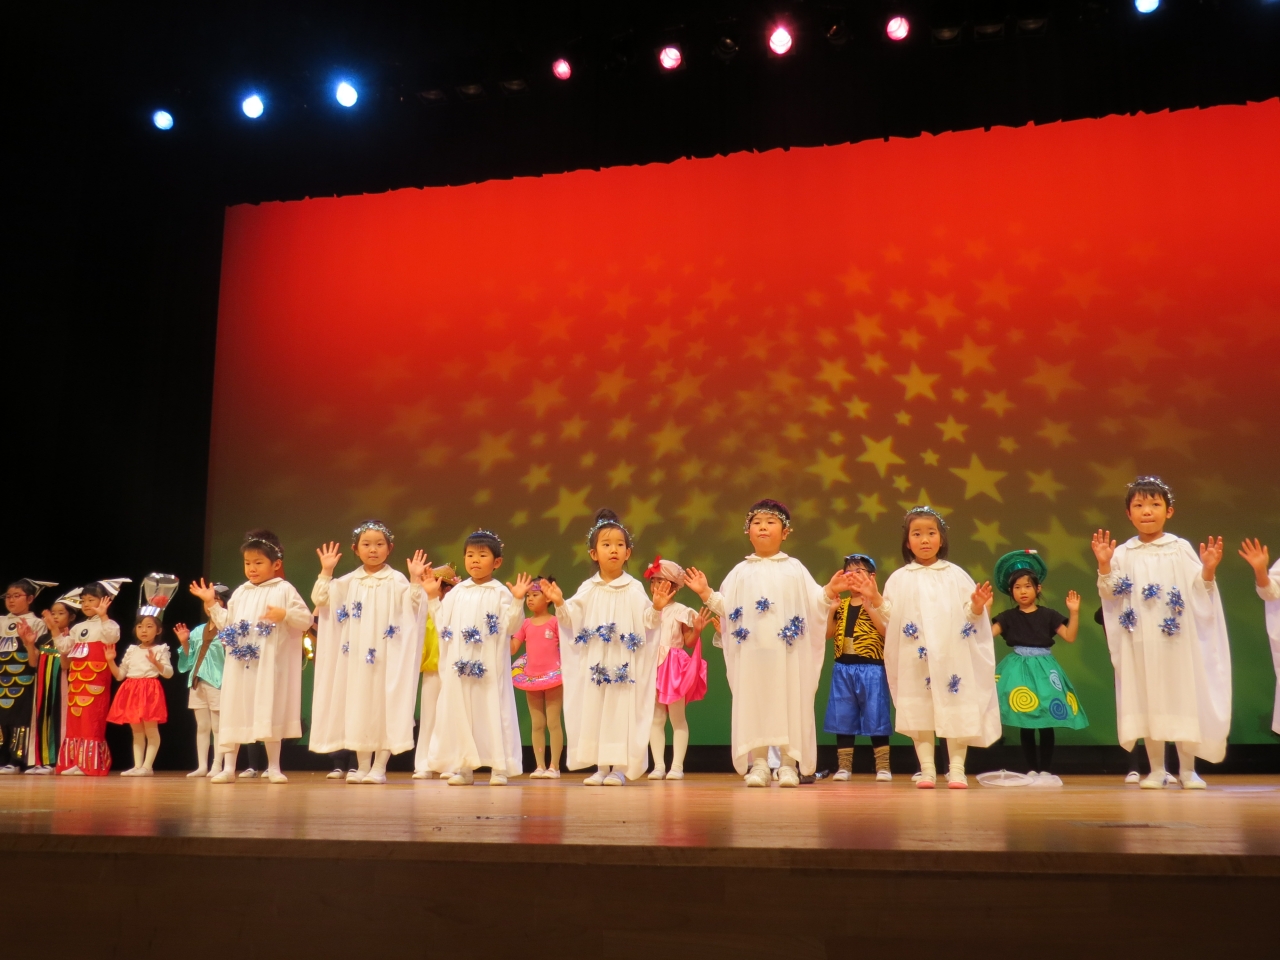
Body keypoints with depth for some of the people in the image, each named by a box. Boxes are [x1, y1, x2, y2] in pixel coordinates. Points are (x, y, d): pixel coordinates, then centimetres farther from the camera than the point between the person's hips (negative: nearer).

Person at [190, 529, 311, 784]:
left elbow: (307, 619, -6)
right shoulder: (240, 593, 13)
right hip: (240, 663, 4)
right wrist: (211, 605, 7)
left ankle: (274, 767, 10)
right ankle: (228, 767, 10)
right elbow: (226, 625, 14)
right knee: (234, 711, 4)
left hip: (269, 665, -4)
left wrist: (285, 614, -22)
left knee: (270, 713, 0)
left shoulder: (284, 590, 0)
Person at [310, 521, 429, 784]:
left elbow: (414, 607, -13)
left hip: (387, 658, -4)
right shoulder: (349, 581, 8)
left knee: (384, 705, 0)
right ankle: (362, 765, 19)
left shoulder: (396, 581, -3)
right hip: (356, 658, 4)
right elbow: (319, 599, 2)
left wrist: (415, 579, -23)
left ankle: (379, 767, 8)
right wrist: (326, 571, -4)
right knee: (357, 705, 8)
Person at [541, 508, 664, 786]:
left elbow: (646, 622, -4)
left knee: (622, 710, -2)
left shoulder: (634, 589, 1)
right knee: (593, 710, 4)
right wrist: (560, 604, -13)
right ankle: (600, 766, 14)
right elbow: (572, 620, 3)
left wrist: (657, 608, -22)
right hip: (594, 663, 2)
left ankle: (620, 768, 6)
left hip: (624, 664, -2)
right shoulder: (588, 589, 6)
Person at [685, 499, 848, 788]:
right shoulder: (741, 571, 10)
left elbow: (813, 604, 2)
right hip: (751, 652, 1)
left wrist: (830, 592, -14)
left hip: (787, 652, -1)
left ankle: (789, 764, 9)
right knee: (754, 703, 1)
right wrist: (706, 593, -3)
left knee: (789, 703, 0)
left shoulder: (795, 569, 7)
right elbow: (725, 606, 8)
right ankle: (758, 763, 9)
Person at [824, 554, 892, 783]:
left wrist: (869, 603, -23)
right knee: (843, 719, 7)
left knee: (875, 718, 1)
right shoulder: (841, 605, 10)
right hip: (843, 669, 5)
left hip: (871, 669, -4)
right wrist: (830, 609, -5)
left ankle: (883, 767, 11)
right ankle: (844, 766, 16)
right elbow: (828, 634, 8)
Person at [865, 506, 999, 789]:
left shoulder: (956, 575, 8)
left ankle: (957, 769, 8)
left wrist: (978, 605, -14)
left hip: (953, 658, 0)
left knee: (956, 710, -1)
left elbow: (970, 615, 5)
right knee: (919, 711, 1)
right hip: (915, 661, 0)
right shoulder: (899, 579, 6)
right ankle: (926, 769, 10)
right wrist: (875, 604, -13)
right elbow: (889, 623, 3)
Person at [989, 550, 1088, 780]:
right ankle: (1031, 769, 11)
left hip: (1044, 668, 0)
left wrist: (1074, 612, -11)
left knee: (1047, 723, 0)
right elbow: (988, 633, -8)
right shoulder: (1008, 616, 3)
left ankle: (1045, 769, 8)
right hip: (1019, 669, 0)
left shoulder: (1048, 615, 3)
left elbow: (1070, 636, -2)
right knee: (1024, 723, 3)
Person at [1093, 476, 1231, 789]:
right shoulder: (1123, 553, 2)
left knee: (1182, 697, 4)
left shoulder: (1181, 549, 1)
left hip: (1177, 641, -1)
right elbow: (1110, 595, -2)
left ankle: (1187, 769, 18)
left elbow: (1197, 592, -1)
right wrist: (1104, 566, -15)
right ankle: (1156, 770, 17)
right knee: (1148, 700, 6)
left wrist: (1208, 570, -18)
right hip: (1140, 643, 1)